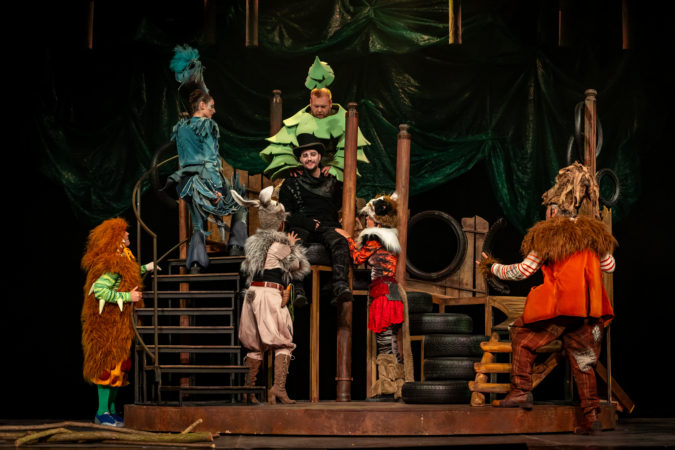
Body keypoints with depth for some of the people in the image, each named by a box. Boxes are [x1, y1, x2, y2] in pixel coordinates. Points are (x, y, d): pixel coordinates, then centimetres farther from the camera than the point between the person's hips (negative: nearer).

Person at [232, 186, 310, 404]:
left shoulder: (254, 242, 15)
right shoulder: (280, 243, -5)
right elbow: (295, 266, 3)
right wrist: (292, 247, 19)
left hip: (253, 293, 7)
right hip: (271, 294, -7)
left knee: (255, 345, 10)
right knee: (283, 344, -4)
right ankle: (278, 387, -16)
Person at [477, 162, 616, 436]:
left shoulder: (549, 235, -4)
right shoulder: (593, 233, 10)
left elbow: (523, 271, -2)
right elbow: (609, 267, 20)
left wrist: (494, 268, 11)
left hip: (557, 306, -5)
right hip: (588, 308, 5)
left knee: (522, 337, 15)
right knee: (582, 360, 11)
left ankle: (521, 391, 5)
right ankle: (591, 417, 6)